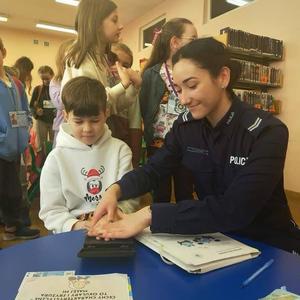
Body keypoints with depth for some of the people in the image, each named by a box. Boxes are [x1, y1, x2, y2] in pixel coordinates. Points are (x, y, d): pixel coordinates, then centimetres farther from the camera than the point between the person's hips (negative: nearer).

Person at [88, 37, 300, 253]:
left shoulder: (268, 132, -22)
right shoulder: (186, 125, -6)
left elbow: (234, 210, -31)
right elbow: (153, 170, -2)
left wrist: (149, 215, -34)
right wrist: (115, 190, -22)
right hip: (216, 238, 5)